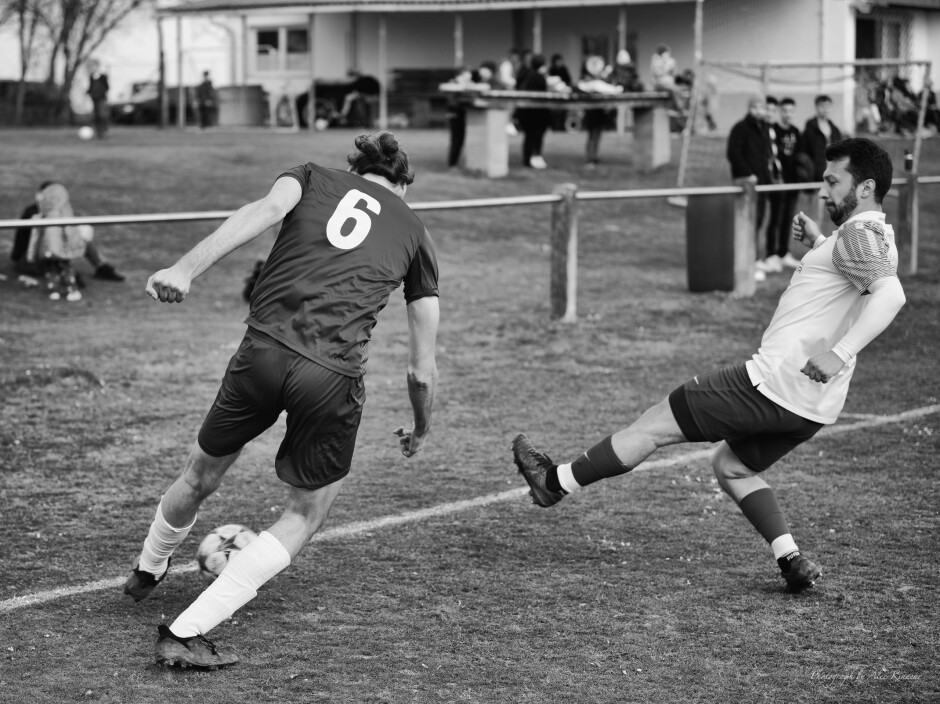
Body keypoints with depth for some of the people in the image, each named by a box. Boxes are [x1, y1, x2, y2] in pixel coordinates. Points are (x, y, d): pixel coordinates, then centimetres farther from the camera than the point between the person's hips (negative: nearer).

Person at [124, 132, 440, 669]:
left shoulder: (313, 178, 20)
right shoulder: (415, 232, 21)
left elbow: (265, 210, -7)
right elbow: (423, 370, 19)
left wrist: (187, 267, -17)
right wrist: (421, 430, 37)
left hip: (265, 348, 2)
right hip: (334, 376, -1)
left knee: (202, 474, 26)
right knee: (307, 513, 18)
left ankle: (147, 572, 53)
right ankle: (186, 634, 7)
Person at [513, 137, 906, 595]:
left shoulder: (860, 234, -15)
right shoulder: (874, 237, 16)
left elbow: (890, 294, -33)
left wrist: (839, 353, -39)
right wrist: (816, 243, 25)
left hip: (775, 381, -10)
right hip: (811, 406, 10)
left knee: (656, 424, 2)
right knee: (731, 466, 26)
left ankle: (558, 482, 14)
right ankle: (792, 561, 11)